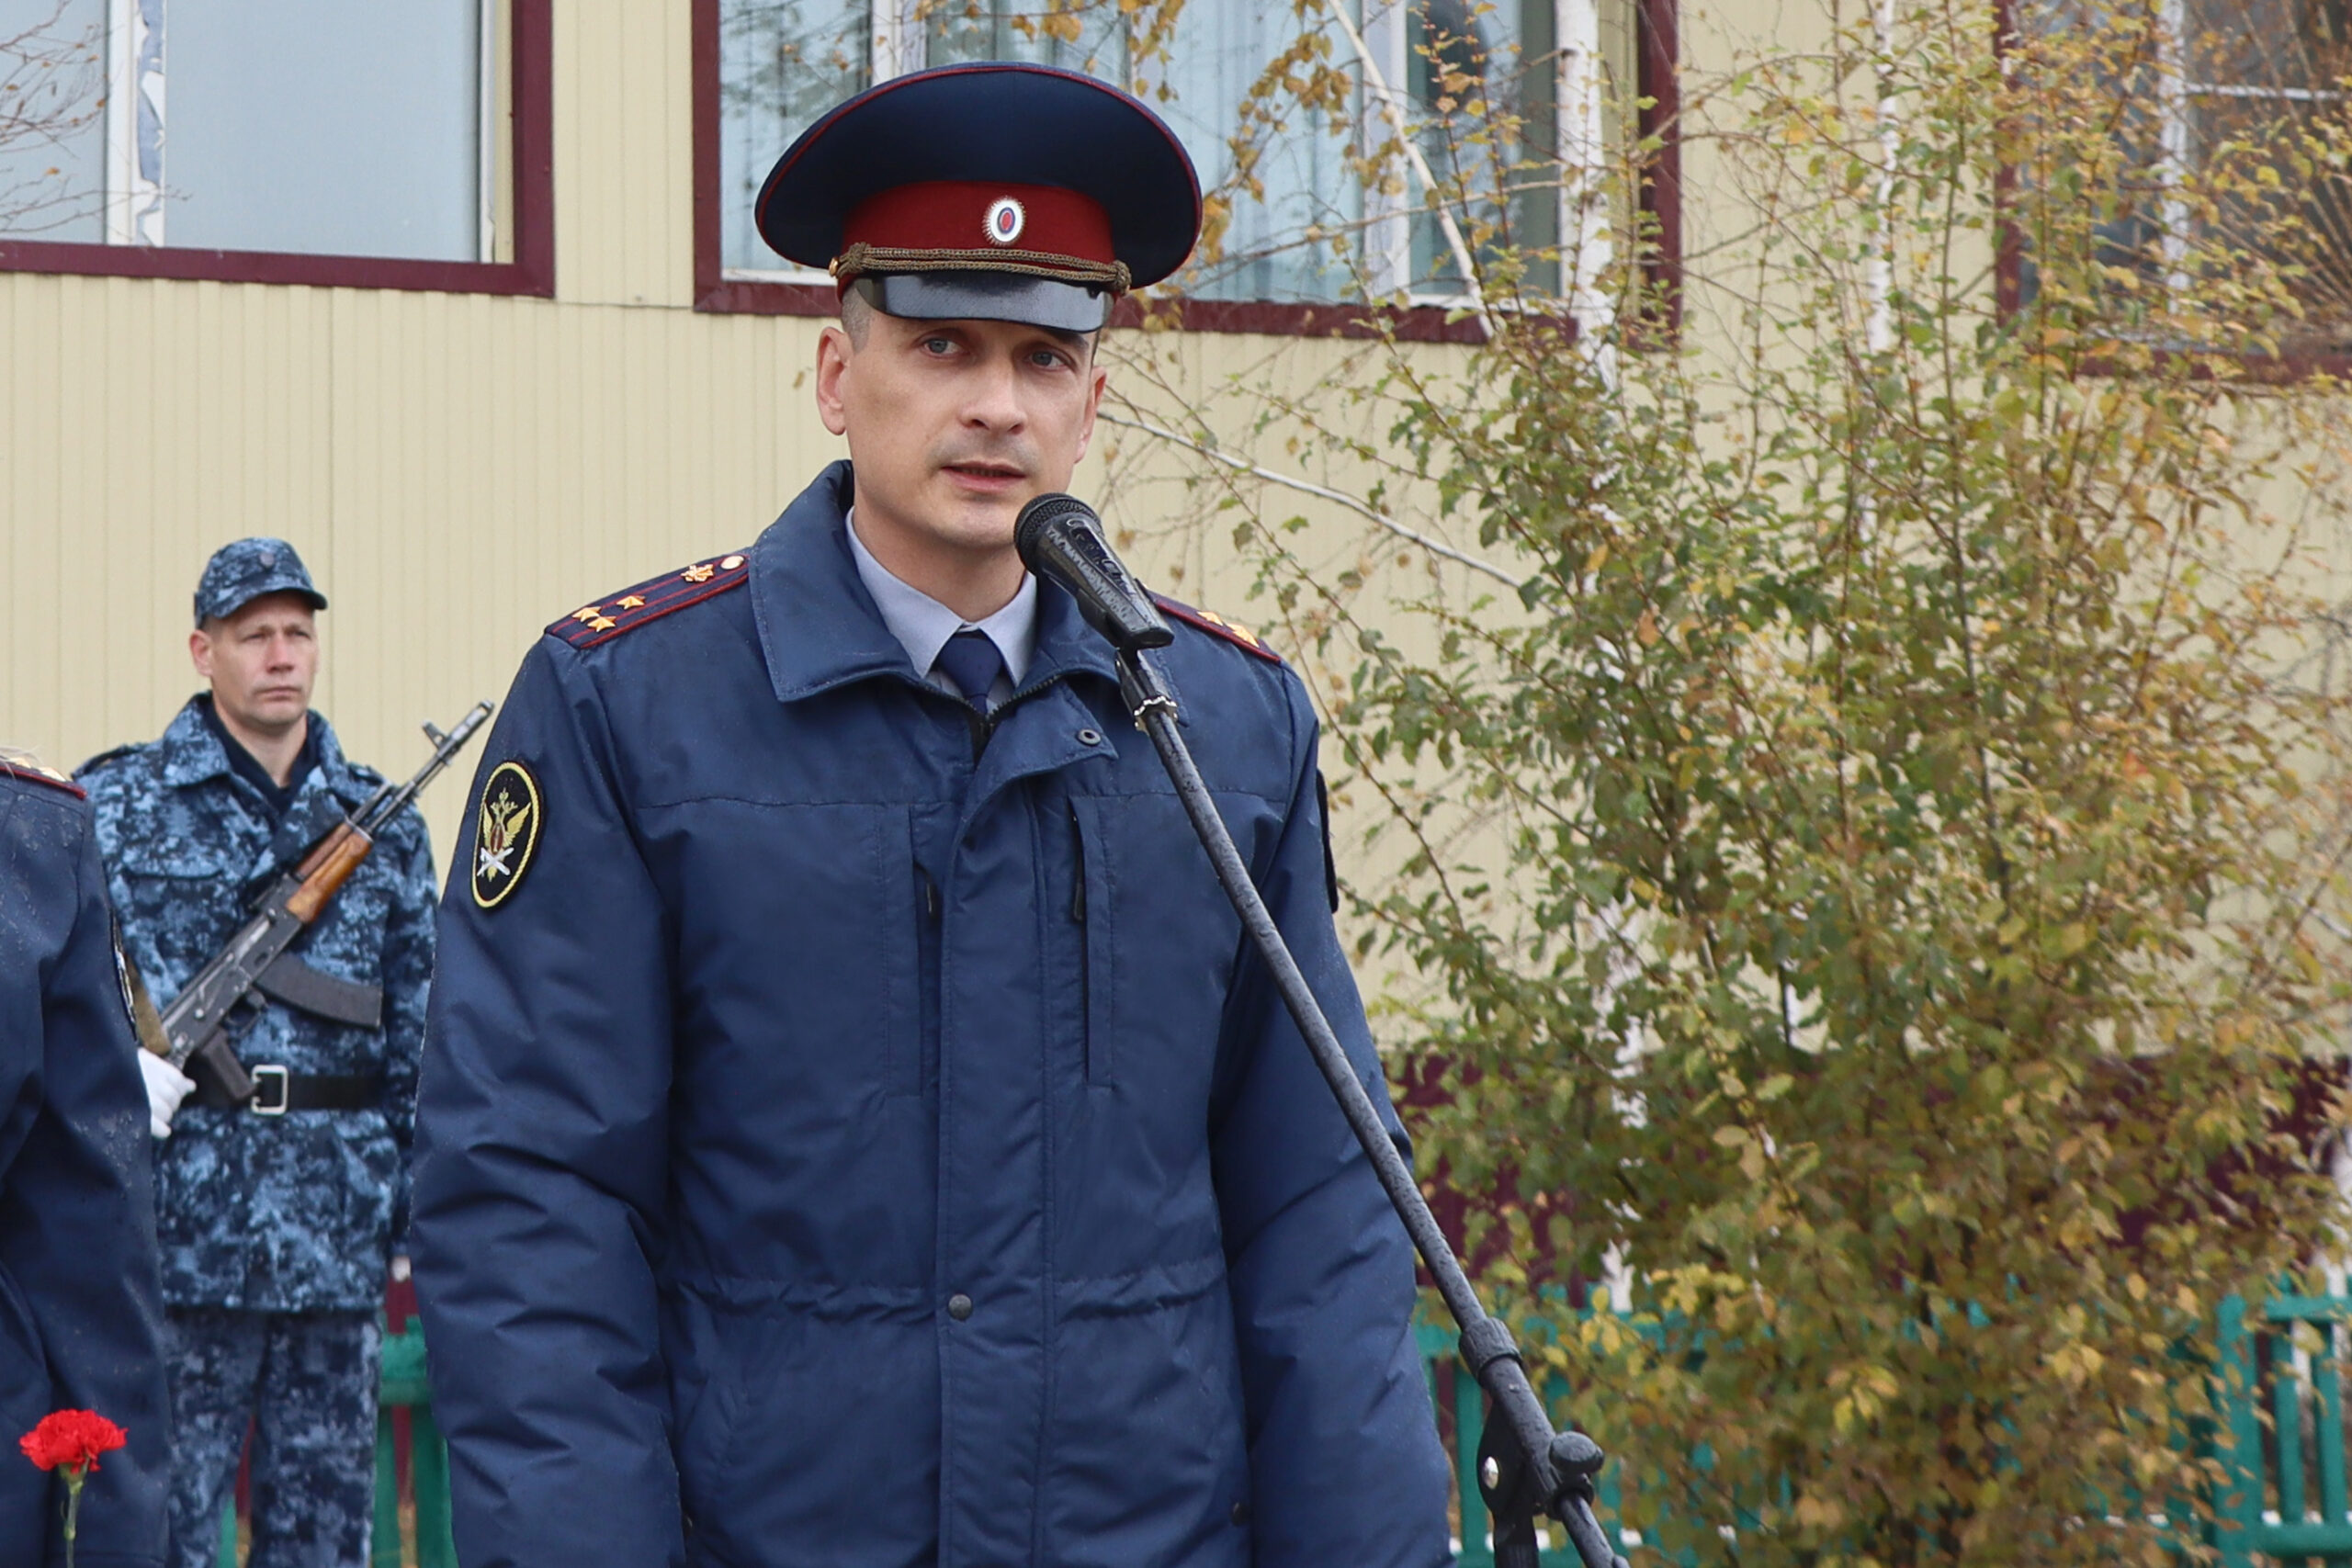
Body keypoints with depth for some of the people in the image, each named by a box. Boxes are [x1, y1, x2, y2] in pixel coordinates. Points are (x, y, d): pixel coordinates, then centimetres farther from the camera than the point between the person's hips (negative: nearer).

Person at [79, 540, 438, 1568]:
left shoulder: (382, 823, 12)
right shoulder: (116, 806, 2)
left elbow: (421, 1032, 13)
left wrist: (426, 1208, 9)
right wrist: (130, 1072, -17)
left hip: (338, 1238, 3)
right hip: (180, 1218, -3)